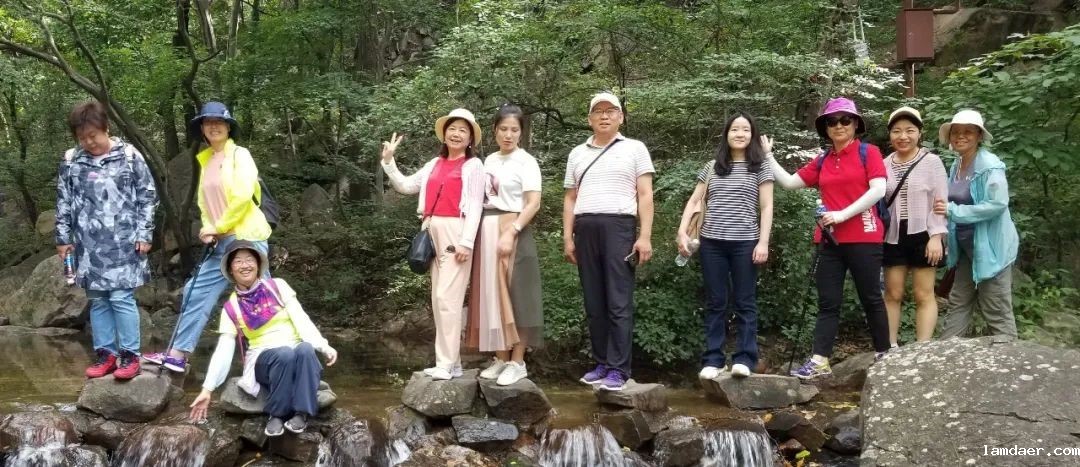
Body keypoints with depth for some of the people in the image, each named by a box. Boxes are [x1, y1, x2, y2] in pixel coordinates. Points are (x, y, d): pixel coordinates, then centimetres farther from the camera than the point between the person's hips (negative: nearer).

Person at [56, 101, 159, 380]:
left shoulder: (129, 156, -3)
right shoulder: (71, 161, 5)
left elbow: (148, 196, 0)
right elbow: (64, 202, 12)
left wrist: (144, 234, -3)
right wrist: (63, 239, 10)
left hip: (123, 242, -3)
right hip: (89, 244, 4)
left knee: (121, 297, -6)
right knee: (97, 300, 9)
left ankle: (130, 355, 3)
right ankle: (105, 354, 18)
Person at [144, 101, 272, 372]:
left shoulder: (240, 154, -6)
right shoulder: (205, 159, 15)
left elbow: (243, 197, -15)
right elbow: (205, 202, 17)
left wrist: (219, 227, -8)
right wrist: (208, 230, -1)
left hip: (246, 238, -7)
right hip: (222, 242, 8)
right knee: (196, 291, 6)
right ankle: (177, 354, 11)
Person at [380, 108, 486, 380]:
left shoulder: (474, 165, 1)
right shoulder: (434, 164, 16)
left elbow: (475, 206, -5)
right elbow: (405, 186, 19)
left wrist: (466, 242, -14)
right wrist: (388, 161, 9)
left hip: (457, 233, -6)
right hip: (435, 233, 6)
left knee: (447, 297, -11)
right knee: (438, 300, 6)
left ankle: (446, 363, -8)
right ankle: (452, 361, 11)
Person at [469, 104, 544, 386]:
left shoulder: (526, 161, -4)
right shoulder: (489, 161, 14)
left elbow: (533, 204, -13)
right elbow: (483, 198, 16)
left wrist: (510, 233, -21)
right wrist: (481, 233, 5)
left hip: (514, 231, -6)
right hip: (488, 232, 6)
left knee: (514, 294, -5)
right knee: (492, 295, 5)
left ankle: (517, 362, 0)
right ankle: (501, 358, 12)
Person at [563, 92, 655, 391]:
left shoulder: (635, 149, 8)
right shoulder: (577, 154, 18)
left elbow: (645, 195, 1)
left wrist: (645, 236, -8)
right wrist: (568, 238, 9)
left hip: (619, 226, -4)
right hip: (585, 228, 4)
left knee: (619, 302, -7)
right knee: (594, 302, 6)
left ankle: (618, 369, -6)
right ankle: (602, 363, 12)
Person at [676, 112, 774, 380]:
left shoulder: (760, 167, 6)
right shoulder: (712, 167, 13)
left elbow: (766, 207, 1)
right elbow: (694, 201, 13)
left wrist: (763, 241, -8)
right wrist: (682, 232, 1)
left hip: (745, 243, -2)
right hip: (712, 242, 3)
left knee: (744, 302, 1)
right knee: (714, 303, 4)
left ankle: (744, 359, 3)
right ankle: (712, 361, 6)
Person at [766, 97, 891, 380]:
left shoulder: (869, 152, -1)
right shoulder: (822, 162, 13)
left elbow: (878, 189, -12)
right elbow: (789, 182, 12)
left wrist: (843, 214, -17)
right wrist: (767, 155, 8)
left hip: (863, 238, -4)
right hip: (829, 239, 5)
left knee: (870, 299, 6)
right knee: (828, 303, 2)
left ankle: (884, 355, 19)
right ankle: (819, 361, 0)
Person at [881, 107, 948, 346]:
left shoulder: (932, 161, -3)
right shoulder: (884, 165, 6)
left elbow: (940, 202, -6)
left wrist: (936, 236, -13)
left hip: (923, 236, -3)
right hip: (893, 238, 3)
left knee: (924, 295, 1)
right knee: (892, 294, 7)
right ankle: (890, 346, 13)